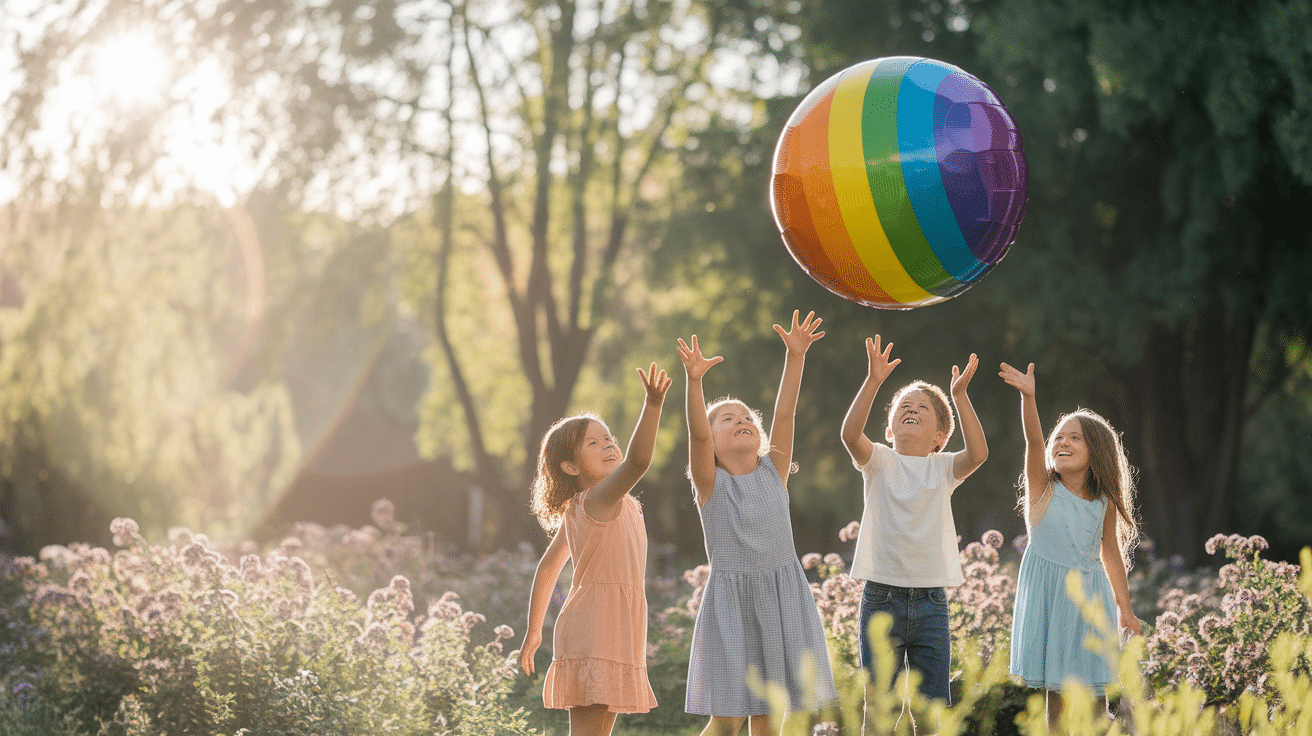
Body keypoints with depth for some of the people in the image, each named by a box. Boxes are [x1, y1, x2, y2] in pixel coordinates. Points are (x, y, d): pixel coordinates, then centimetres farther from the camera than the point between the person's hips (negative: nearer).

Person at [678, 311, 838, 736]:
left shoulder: (773, 473, 7)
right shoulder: (711, 483, 0)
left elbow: (784, 415, -2)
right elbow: (697, 434, -17)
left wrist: (795, 357, -12)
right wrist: (694, 381, -31)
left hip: (781, 595, 3)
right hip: (731, 600, -3)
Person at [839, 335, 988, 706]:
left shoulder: (943, 467, 5)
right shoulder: (879, 461, 2)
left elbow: (978, 453, -15)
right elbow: (851, 435, -18)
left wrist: (960, 396, -23)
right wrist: (873, 382, -28)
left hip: (931, 601, 1)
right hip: (882, 596, -1)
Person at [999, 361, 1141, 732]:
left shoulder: (1105, 502, 2)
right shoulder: (1043, 487, -4)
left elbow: (1111, 553, 12)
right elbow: (1034, 440, -20)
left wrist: (1125, 608, 15)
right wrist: (1027, 397, -36)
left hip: (1089, 594, 1)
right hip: (1048, 595, -1)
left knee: (1089, 692, 1)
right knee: (1056, 691, 2)